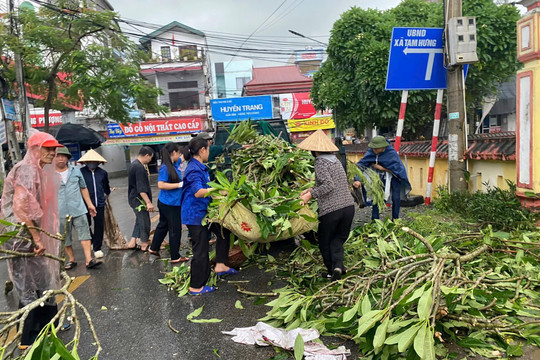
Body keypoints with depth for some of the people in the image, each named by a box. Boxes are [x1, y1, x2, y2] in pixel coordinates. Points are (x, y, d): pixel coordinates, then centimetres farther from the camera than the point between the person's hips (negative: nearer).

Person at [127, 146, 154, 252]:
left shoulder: (134, 164, 12)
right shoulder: (139, 167, -22)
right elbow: (141, 188, -27)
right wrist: (148, 202, -27)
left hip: (134, 199, 11)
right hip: (139, 200, -10)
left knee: (140, 220, 19)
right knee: (145, 221, 1)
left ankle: (132, 242, 22)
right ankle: (145, 245, 13)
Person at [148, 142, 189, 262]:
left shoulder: (175, 164, 5)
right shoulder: (165, 168, -20)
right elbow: (161, 185, -25)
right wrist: (179, 184, -23)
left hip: (173, 202, 9)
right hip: (170, 203, -9)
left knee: (163, 225, 22)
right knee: (175, 229, 1)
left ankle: (154, 248, 39)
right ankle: (175, 257, 13)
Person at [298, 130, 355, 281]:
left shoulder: (320, 162, -9)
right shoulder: (335, 160, 15)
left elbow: (329, 185, -20)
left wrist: (311, 195, -12)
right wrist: (312, 189, 22)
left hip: (330, 210, -7)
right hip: (348, 206, 7)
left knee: (325, 242, 13)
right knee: (338, 238, 18)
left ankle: (332, 271, 21)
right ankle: (338, 265, -2)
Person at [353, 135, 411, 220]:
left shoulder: (392, 153, -28)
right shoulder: (371, 152, -20)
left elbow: (395, 169, -25)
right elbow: (361, 164, -26)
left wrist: (378, 167, -27)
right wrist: (357, 180, -39)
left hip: (394, 176, -2)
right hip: (381, 177, 2)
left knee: (396, 198, -4)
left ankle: (395, 220, 16)